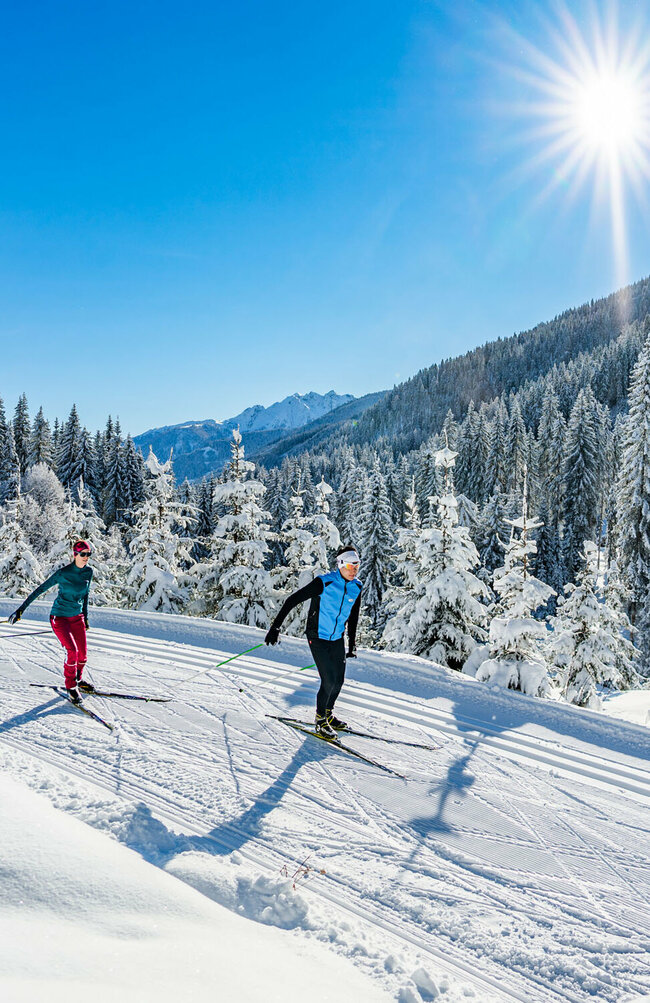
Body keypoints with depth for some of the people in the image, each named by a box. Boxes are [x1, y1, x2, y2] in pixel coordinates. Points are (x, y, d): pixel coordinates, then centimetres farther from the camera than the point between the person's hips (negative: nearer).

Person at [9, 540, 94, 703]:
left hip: (77, 617, 5)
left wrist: (85, 616, 19)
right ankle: (70, 686, 2)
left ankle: (78, 679, 31)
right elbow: (40, 590, -13)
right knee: (72, 651, -18)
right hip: (60, 617, -5)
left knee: (83, 654, 4)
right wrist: (21, 609, -14)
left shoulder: (88, 572, -2)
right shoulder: (63, 573, -18)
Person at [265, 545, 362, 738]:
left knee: (338, 681, 12)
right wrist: (276, 627, -22)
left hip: (337, 639, 6)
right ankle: (320, 720, 11)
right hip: (318, 637, -6)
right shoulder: (324, 583, -21)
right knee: (329, 681, -10)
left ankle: (328, 713, 36)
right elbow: (293, 600, -18)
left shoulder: (356, 587, -3)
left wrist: (351, 646, 18)